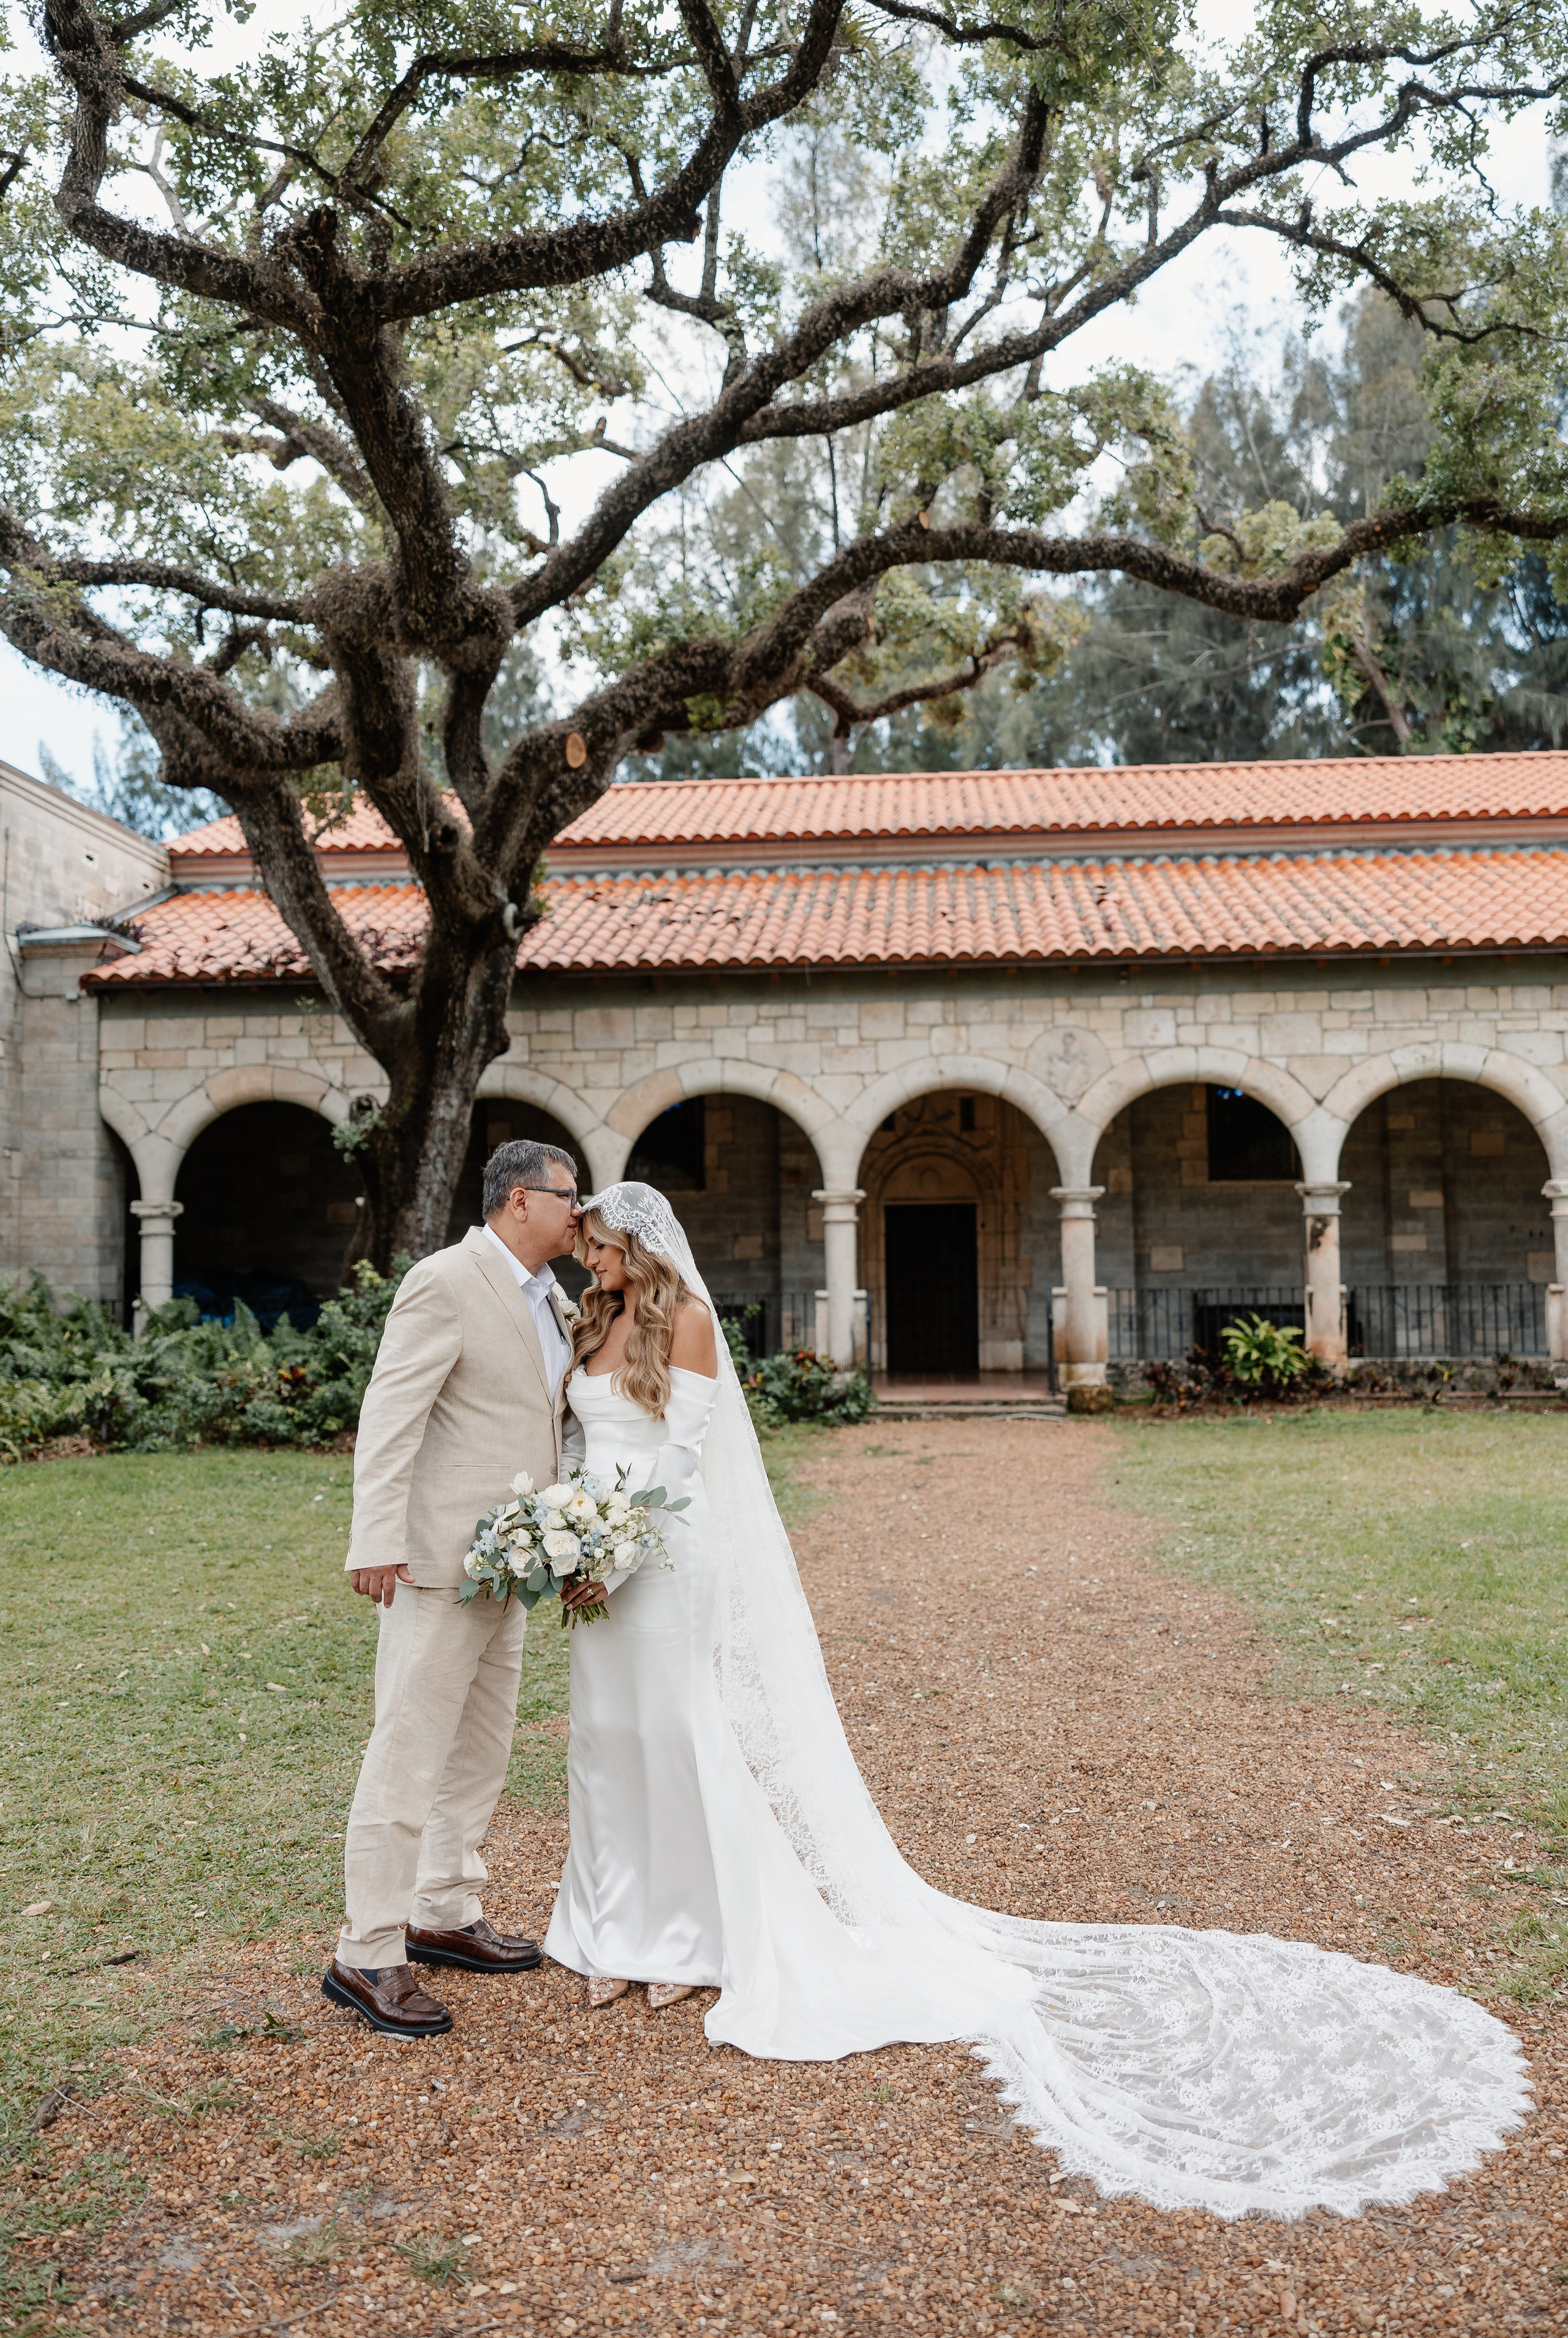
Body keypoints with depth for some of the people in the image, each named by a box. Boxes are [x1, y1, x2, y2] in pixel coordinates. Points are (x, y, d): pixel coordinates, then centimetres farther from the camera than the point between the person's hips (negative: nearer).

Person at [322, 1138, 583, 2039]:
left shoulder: (550, 1297, 13)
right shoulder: (446, 1283, -14)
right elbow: (390, 1415, -20)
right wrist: (377, 1542, -25)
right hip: (441, 1560, -9)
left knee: (482, 1750, 18)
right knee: (411, 1753, -4)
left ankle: (446, 1914, 32)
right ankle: (367, 1956, 7)